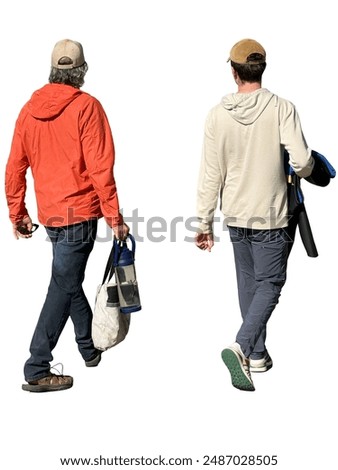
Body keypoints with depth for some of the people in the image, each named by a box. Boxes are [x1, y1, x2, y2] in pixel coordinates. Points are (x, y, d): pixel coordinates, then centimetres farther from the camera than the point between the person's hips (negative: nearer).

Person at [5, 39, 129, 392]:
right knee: (63, 287, -1)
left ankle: (90, 349, 36)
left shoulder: (30, 108, 6)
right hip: (79, 212, -6)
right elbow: (100, 167, -16)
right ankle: (37, 370, 1)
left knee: (70, 280, 21)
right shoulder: (86, 106, -11)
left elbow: (15, 167, 7)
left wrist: (17, 213, 15)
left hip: (49, 214, 7)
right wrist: (114, 217, -11)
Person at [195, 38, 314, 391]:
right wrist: (306, 169, 6)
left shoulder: (217, 115, -5)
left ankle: (257, 353, 28)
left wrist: (204, 222, 4)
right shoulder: (282, 109, -13)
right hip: (270, 216, -4)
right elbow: (301, 161, -20)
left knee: (248, 283, 17)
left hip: (235, 215, 4)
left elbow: (210, 174, -3)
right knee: (269, 283, 5)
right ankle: (241, 348, -13)